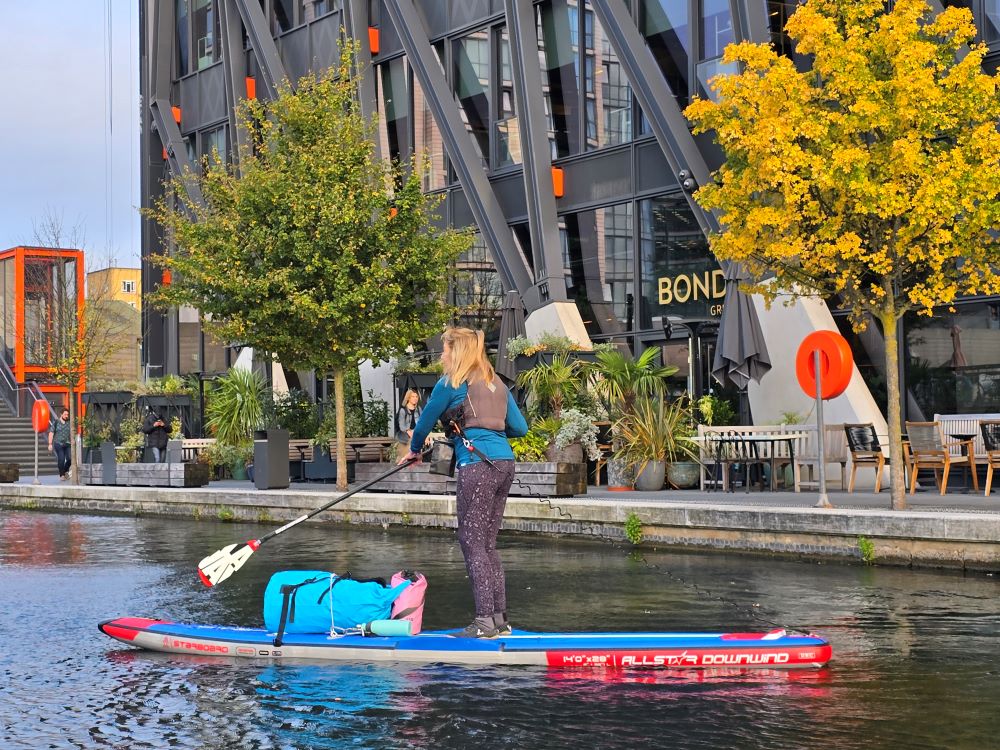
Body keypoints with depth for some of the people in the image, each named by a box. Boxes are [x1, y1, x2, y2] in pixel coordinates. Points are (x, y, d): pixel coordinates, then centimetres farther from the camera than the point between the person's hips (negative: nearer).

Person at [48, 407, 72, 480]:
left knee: (70, 458, -11)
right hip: (58, 444, -3)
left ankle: (66, 471, 16)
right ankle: (61, 475, 5)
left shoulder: (69, 423, 10)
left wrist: (72, 444, 12)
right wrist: (50, 444, -7)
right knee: (61, 459, -9)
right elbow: (51, 433, -1)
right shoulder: (56, 422, 0)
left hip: (67, 444, 3)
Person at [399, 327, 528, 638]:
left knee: (472, 541, -4)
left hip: (477, 464, -7)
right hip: (505, 462, 7)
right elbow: (519, 428, 16)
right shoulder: (497, 384, 17)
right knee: (487, 543, 12)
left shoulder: (451, 384, -1)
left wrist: (414, 450, 28)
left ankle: (485, 621, -8)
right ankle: (499, 618, 13)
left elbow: (424, 423, 9)